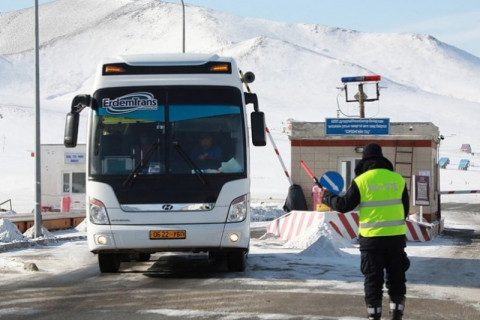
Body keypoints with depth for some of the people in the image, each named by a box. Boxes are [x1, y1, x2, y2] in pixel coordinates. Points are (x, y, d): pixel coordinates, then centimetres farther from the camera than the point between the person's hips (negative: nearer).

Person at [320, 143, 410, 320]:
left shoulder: (361, 181, -6)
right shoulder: (398, 179, 3)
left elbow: (343, 205, -1)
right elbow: (405, 208, 10)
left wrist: (326, 196, 16)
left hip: (371, 237, -2)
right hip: (396, 236, 2)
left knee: (373, 278, 6)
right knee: (396, 276, 12)